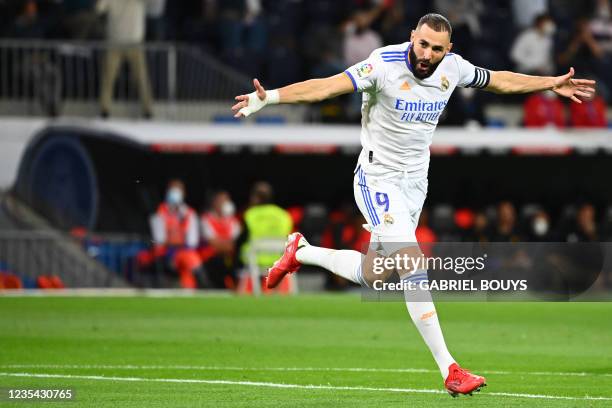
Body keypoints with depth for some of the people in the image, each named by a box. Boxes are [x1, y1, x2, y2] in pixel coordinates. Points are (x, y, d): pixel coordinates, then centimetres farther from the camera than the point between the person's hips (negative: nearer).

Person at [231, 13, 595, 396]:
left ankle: (301, 251, 36)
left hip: (415, 181, 6)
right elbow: (327, 86, -31)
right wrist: (270, 97, -44)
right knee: (413, 265, -19)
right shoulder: (385, 64, -21)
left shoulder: (453, 68, -3)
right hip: (379, 180, -6)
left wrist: (553, 84, 21)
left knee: (373, 275, 11)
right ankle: (449, 369, -15)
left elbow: (500, 80, 16)